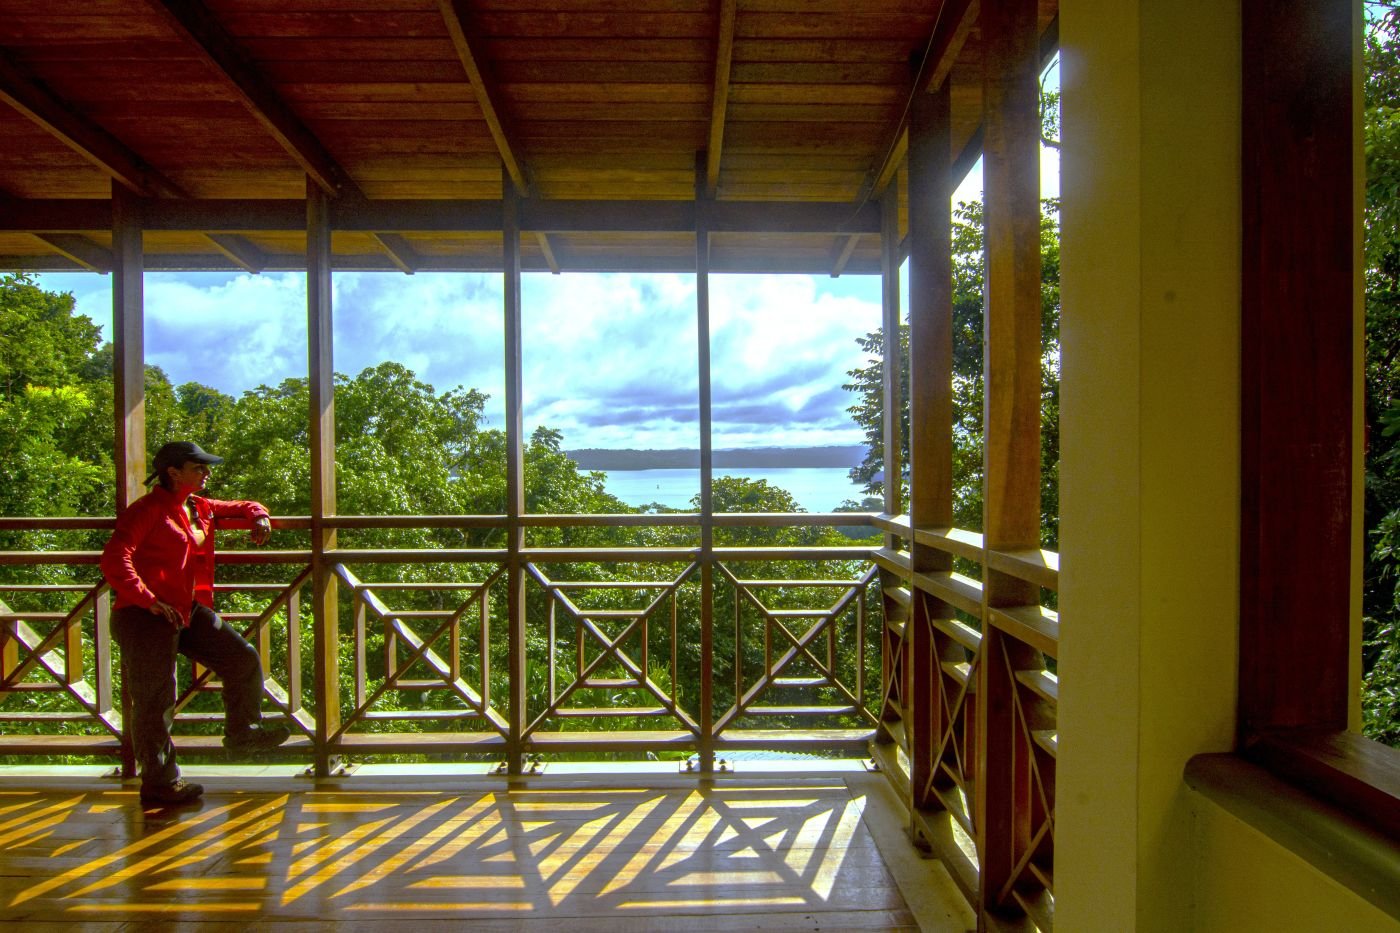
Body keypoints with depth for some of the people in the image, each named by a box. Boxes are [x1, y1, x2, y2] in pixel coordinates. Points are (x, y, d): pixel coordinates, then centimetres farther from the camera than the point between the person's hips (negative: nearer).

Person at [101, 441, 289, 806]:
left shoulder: (200, 508, 12)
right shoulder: (148, 510, -12)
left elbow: (239, 509, 28)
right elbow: (114, 560, -21)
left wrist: (258, 517, 3)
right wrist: (149, 601, -26)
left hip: (190, 610, 8)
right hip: (146, 615, -8)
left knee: (243, 659, 8)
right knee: (156, 700, 0)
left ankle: (242, 734, 26)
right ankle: (159, 783, 13)